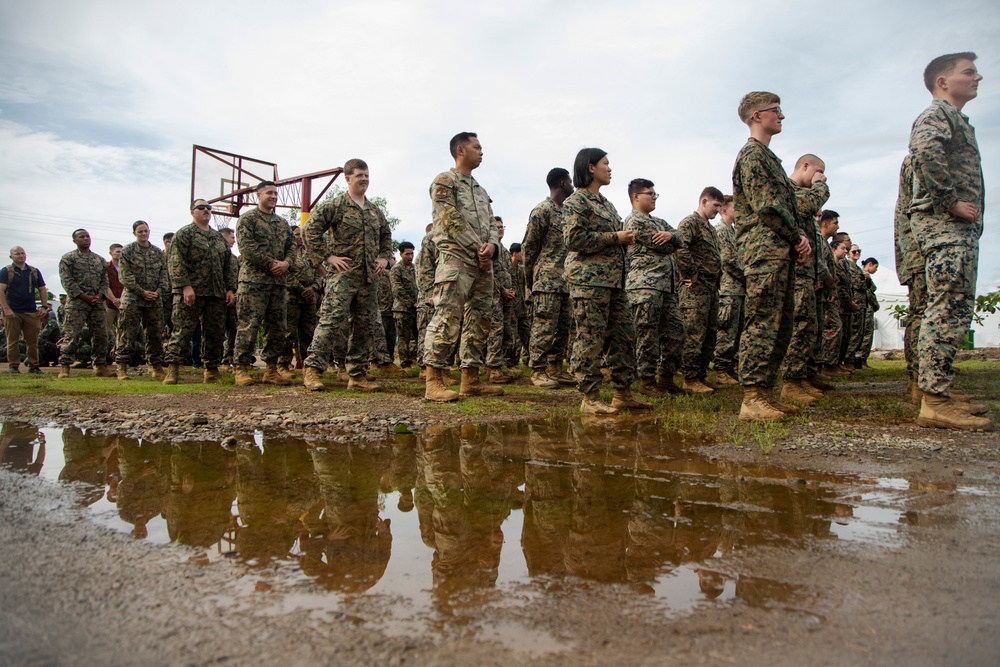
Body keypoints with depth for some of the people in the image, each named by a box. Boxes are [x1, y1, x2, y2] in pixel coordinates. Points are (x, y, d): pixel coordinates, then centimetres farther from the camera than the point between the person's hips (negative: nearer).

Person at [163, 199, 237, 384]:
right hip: (190, 292, -5)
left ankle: (211, 369, 14)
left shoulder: (219, 237, 21)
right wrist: (185, 286, -18)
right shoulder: (184, 233, 2)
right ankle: (173, 369, -4)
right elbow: (175, 261, -8)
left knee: (215, 332, 6)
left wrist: (230, 289, 8)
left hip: (216, 293, 5)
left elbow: (229, 264, 19)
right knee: (182, 331, -7)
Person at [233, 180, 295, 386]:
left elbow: (291, 246, 17)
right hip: (254, 279, -6)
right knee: (248, 325, -8)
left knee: (277, 327, 6)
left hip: (278, 281, 6)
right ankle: (242, 368, -2)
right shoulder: (248, 218, 1)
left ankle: (271, 369, 12)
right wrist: (270, 263, -14)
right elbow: (247, 247, -10)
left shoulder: (283, 222, 21)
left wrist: (286, 262, -4)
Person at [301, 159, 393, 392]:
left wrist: (385, 258, 14)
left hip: (368, 277, 6)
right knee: (333, 320, -16)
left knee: (364, 327, 5)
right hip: (342, 275, -6)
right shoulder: (335, 205, 0)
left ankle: (357, 376, 12)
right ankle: (313, 368, -9)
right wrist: (327, 257, -11)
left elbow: (386, 236, 31)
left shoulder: (375, 211, 19)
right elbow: (310, 230, -7)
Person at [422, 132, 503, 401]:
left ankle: (471, 379, 13)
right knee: (447, 318, -15)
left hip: (482, 262, 9)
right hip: (456, 259, -9)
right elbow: (451, 221, -10)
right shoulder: (444, 181, 1)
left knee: (479, 321, 7)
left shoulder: (480, 189, 25)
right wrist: (479, 248, -10)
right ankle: (434, 382, -14)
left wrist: (491, 245, -3)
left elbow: (491, 223, 19)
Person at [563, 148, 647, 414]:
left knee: (624, 335, 8)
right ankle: (589, 398, 0)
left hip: (614, 278, 9)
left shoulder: (606, 203, 23)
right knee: (590, 338, -7)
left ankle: (622, 394, 16)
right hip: (589, 278, -9)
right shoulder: (576, 201, -4)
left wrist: (626, 239, 10)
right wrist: (615, 238, -13)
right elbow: (574, 238, -16)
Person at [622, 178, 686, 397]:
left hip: (666, 286, 9)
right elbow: (662, 247, -11)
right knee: (648, 335, -6)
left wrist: (670, 235, -9)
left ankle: (666, 378, 17)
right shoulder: (633, 221, -4)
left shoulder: (659, 222, 25)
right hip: (645, 284, -9)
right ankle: (647, 381, 2)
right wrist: (670, 241, 11)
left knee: (676, 332, 8)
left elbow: (681, 241, 12)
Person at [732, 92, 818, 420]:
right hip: (764, 249, -10)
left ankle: (764, 393, 13)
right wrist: (798, 237, -7)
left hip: (781, 251, 10)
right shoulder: (752, 153, -3)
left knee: (780, 326, 9)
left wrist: (798, 240, 9)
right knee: (762, 323, -13)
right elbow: (766, 205, -14)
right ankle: (752, 399, -12)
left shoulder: (768, 156, 27)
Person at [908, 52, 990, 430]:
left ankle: (939, 394, 17)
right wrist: (952, 202, -21)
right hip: (944, 225, -11)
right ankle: (935, 402, -16)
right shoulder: (937, 113, -4)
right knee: (948, 310, -15)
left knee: (952, 312, 11)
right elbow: (926, 153, -26)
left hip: (959, 228, 11)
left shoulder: (954, 119, 28)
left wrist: (963, 210, 15)